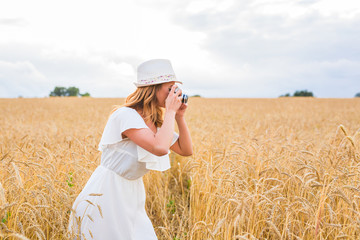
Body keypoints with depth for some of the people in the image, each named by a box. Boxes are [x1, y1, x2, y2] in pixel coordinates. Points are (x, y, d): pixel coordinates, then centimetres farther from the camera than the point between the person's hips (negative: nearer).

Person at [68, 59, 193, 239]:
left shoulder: (156, 122, 4)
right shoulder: (126, 115, -21)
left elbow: (186, 150, 8)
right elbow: (160, 148, -33)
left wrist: (179, 117, -2)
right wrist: (170, 111, -21)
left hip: (131, 198, 8)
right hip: (106, 195, -8)